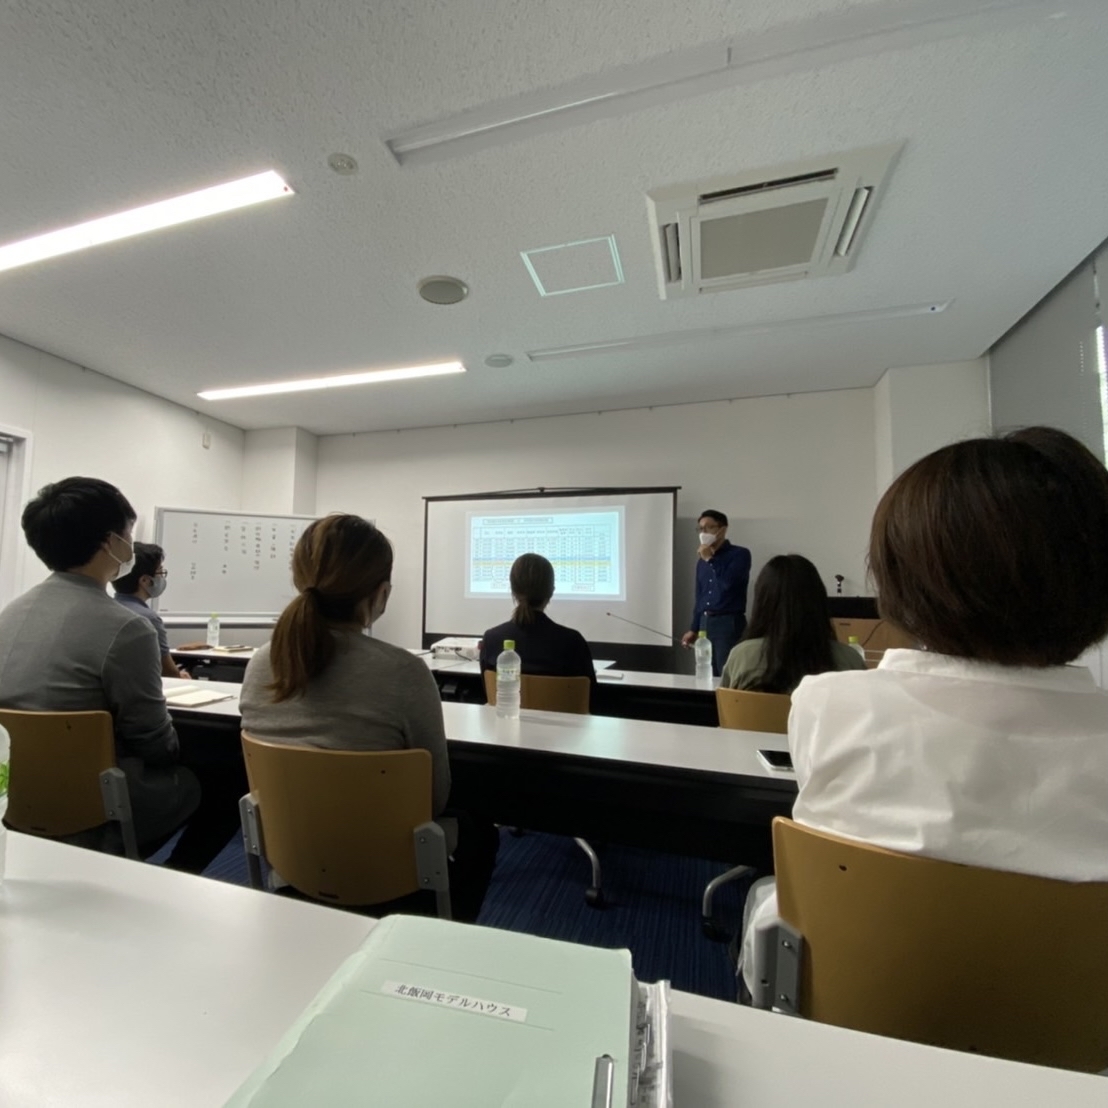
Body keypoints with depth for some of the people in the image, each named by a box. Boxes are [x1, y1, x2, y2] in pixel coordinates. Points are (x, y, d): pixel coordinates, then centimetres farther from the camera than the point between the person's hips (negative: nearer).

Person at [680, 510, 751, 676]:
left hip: (729, 623, -6)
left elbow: (728, 583, -20)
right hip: (705, 623, 6)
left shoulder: (740, 554, -4)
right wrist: (693, 629, 17)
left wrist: (710, 559, -10)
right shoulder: (702, 561, 13)